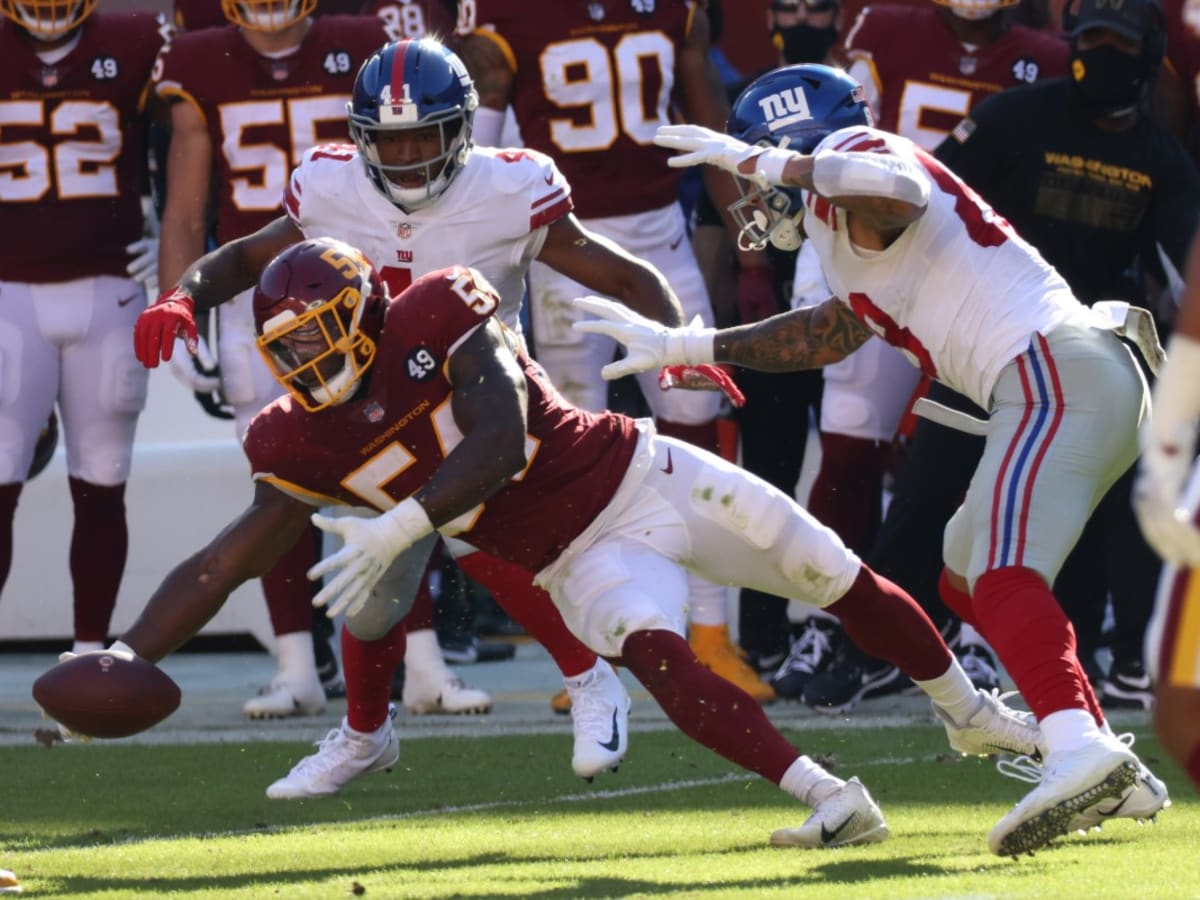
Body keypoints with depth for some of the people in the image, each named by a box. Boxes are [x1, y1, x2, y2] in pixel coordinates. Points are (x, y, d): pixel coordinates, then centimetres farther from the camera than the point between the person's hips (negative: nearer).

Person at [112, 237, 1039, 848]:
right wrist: (121, 664, -16)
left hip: (648, 475, -2)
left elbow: (500, 444, -31)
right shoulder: (307, 444, -7)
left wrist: (397, 529, -39)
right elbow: (218, 568, -7)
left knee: (846, 584, 5)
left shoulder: (439, 316, -21)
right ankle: (834, 801, -33)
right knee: (652, 651, -28)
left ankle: (969, 712, 31)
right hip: (584, 561, 2)